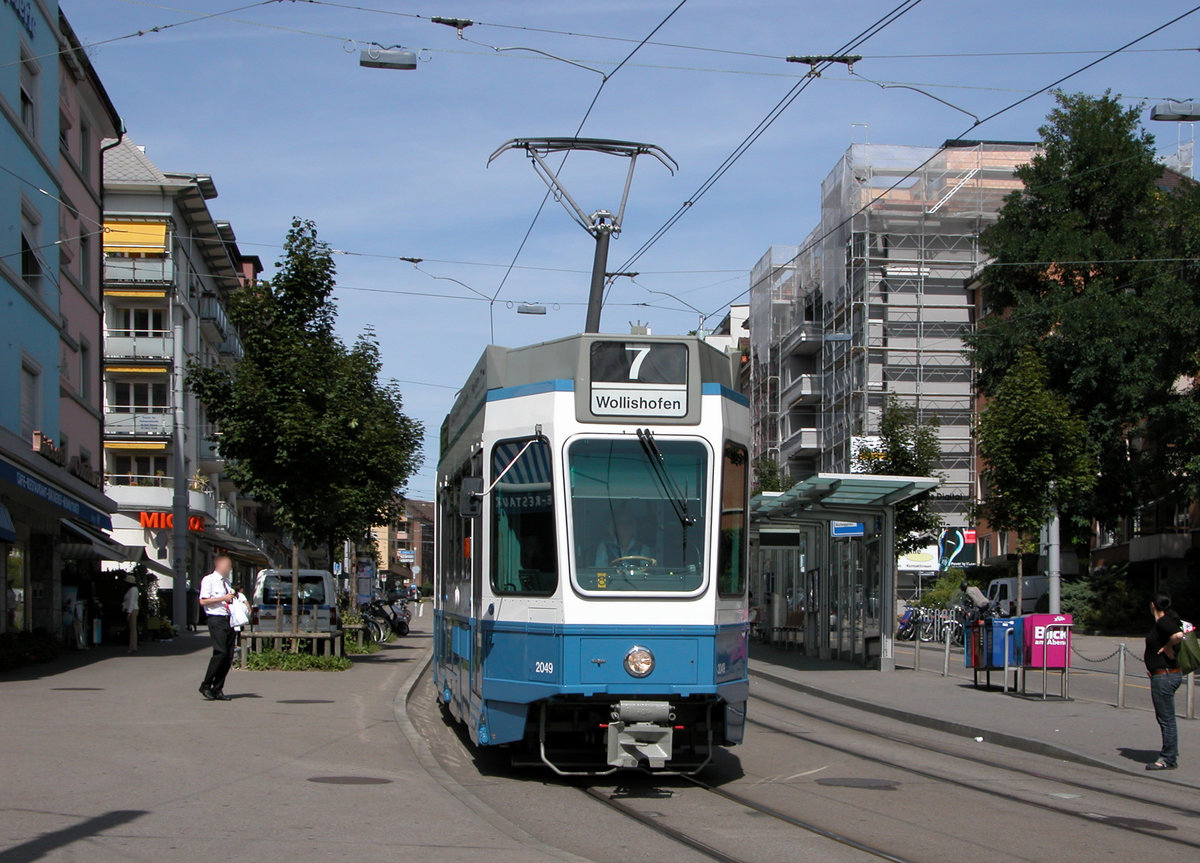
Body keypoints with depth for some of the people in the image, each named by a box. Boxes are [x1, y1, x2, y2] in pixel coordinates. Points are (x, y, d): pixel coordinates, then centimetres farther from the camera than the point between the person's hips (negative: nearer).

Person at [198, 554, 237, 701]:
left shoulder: (227, 582, 21)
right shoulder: (209, 580, -1)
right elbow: (203, 601, -10)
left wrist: (234, 598, 9)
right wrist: (223, 598, -11)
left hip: (229, 620, 8)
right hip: (216, 620, -8)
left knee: (229, 656, 2)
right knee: (220, 652, -19)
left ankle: (217, 689, 8)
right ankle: (206, 686, -8)